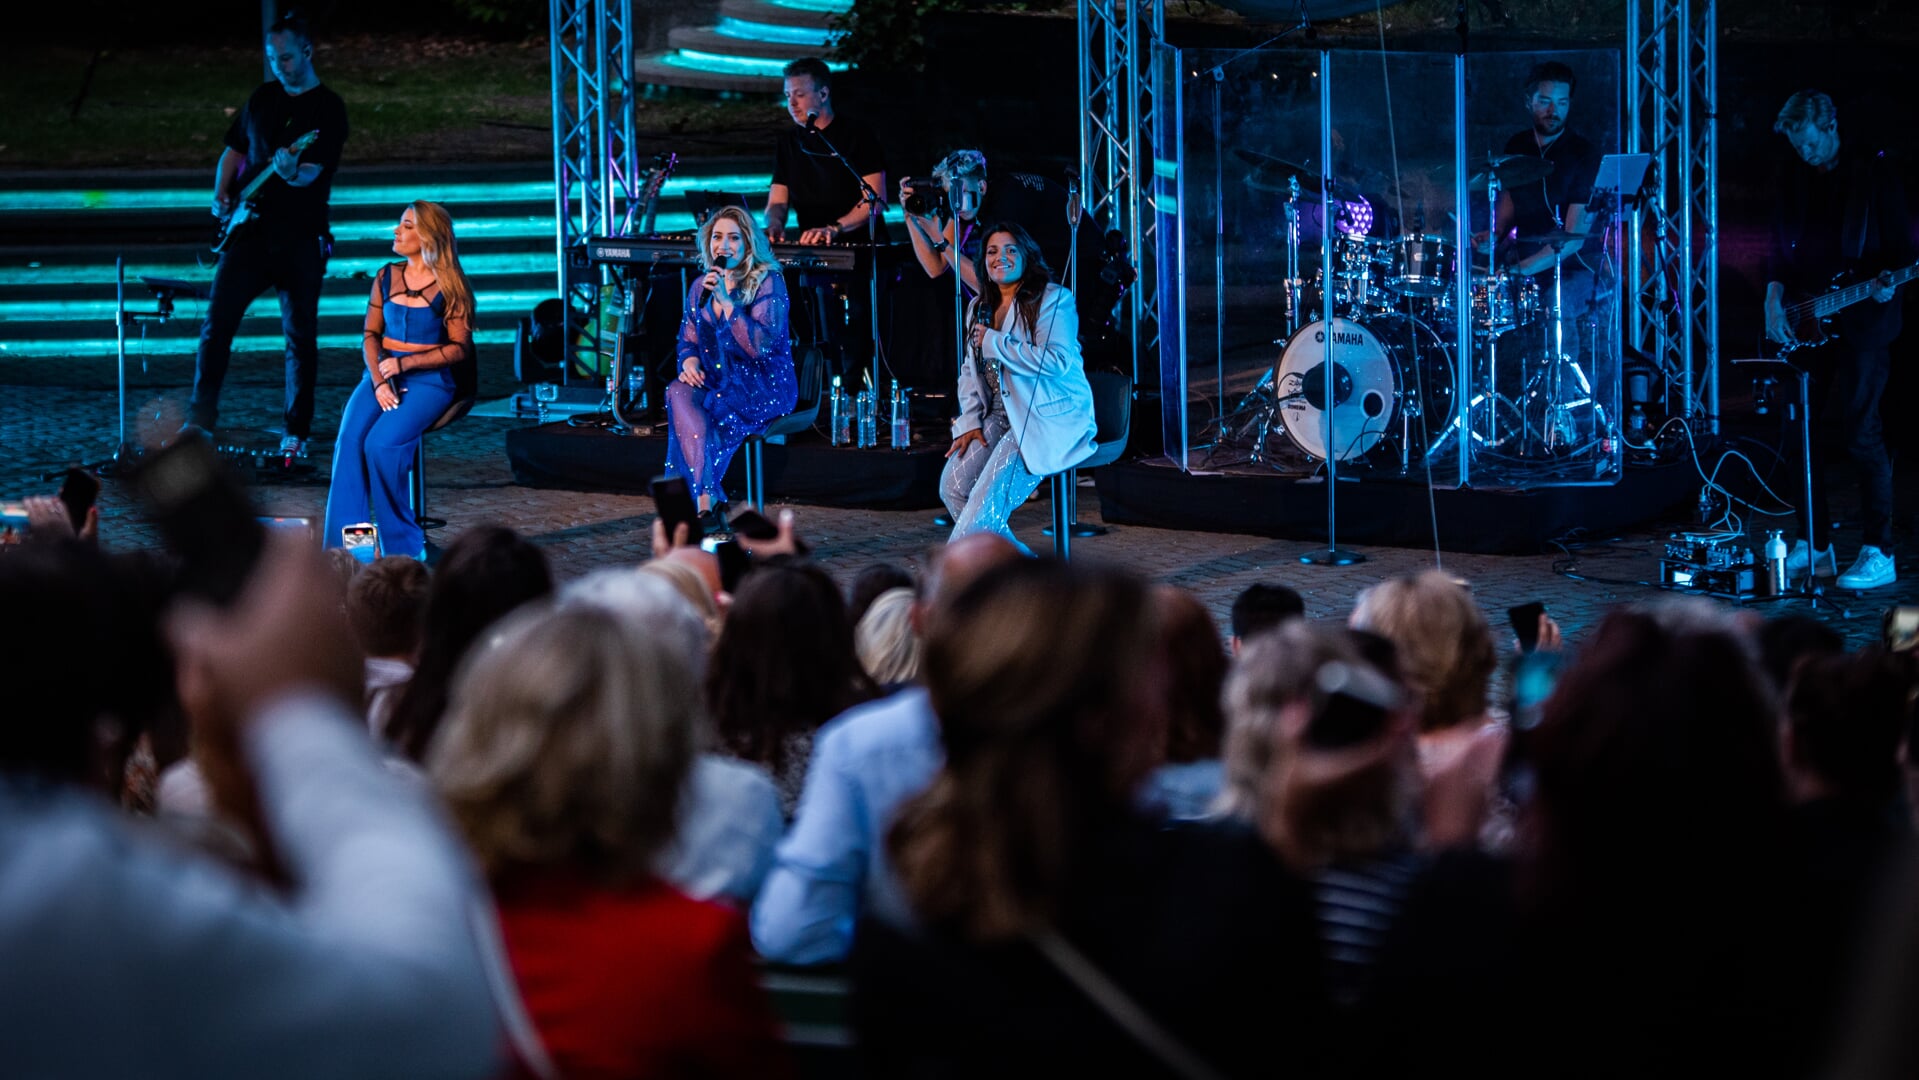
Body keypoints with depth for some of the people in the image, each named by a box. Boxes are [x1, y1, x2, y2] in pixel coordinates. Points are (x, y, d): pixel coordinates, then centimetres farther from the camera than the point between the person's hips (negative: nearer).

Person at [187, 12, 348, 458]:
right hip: (249, 231, 4)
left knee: (300, 336, 3)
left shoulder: (328, 109, -4)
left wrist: (293, 172, -39)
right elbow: (233, 150, 24)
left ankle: (296, 431, 13)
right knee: (217, 321, -7)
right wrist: (221, 196, 8)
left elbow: (314, 171, -17)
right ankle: (200, 417, -5)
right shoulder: (263, 98, 12)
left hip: (299, 238, -4)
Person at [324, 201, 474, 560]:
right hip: (382, 373, 4)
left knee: (381, 443, -28)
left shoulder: (450, 286, -4)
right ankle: (342, 544, -25)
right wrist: (379, 381, -9)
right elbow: (370, 335, 8)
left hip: (430, 379, -4)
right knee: (349, 439, -24)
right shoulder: (387, 277, 10)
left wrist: (404, 363, -14)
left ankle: (402, 544, -13)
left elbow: (459, 348, -6)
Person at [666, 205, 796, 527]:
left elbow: (760, 346, -17)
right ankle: (708, 503, -34)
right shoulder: (700, 288, 11)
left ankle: (706, 503, -24)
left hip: (765, 387, -5)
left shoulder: (768, 282, -6)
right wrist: (690, 361, -10)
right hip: (717, 381, 5)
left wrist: (727, 301, -24)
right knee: (679, 392, -30)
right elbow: (688, 340, 15)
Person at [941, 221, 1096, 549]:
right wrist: (969, 422, 3)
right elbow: (969, 370, 19)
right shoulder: (980, 307, 16)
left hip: (1050, 417, -8)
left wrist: (994, 343, -16)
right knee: (953, 483, -13)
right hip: (1002, 417, 8)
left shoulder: (1052, 300, -7)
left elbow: (1057, 360, -22)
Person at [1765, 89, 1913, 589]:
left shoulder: (1873, 171, -3)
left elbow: (1901, 242, -4)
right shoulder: (1795, 178, 11)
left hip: (1861, 319, -6)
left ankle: (1878, 555, -6)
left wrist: (1887, 280, -22)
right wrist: (1774, 299, -2)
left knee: (1862, 433, -9)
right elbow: (1781, 248, 13)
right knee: (1799, 431, 5)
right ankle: (1815, 547, 16)